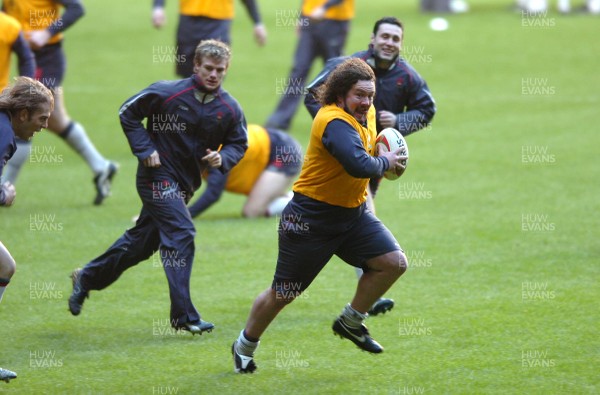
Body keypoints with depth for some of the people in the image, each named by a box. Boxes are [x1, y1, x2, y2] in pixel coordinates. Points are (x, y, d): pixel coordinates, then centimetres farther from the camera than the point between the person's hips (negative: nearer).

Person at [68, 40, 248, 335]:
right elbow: (128, 112, -4)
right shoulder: (168, 92, -15)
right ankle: (183, 315, -18)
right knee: (181, 234, -19)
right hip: (158, 175, -6)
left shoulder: (230, 109, -3)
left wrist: (223, 158, -14)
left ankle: (87, 278, 34)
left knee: (142, 241, 15)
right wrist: (145, 149, -12)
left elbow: (239, 144, 9)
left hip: (185, 183, 6)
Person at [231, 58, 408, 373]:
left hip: (353, 214, 8)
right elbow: (359, 165, -41)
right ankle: (245, 345, 27)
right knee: (282, 294, 3)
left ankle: (351, 322, 11)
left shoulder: (365, 114, 3)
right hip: (311, 217, -8)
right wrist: (385, 162, -20)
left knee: (393, 262, -9)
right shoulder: (335, 122, -26)